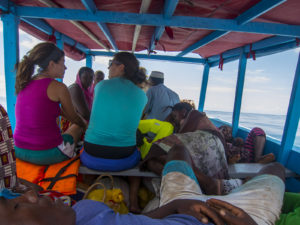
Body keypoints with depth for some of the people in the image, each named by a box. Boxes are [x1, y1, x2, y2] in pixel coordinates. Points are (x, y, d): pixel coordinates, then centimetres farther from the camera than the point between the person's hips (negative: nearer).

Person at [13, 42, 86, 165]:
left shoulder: (25, 84, 6)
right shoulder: (58, 87, -16)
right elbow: (73, 118, -2)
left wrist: (81, 121, 26)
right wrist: (86, 124, 20)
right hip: (46, 153, -7)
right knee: (77, 127, 23)